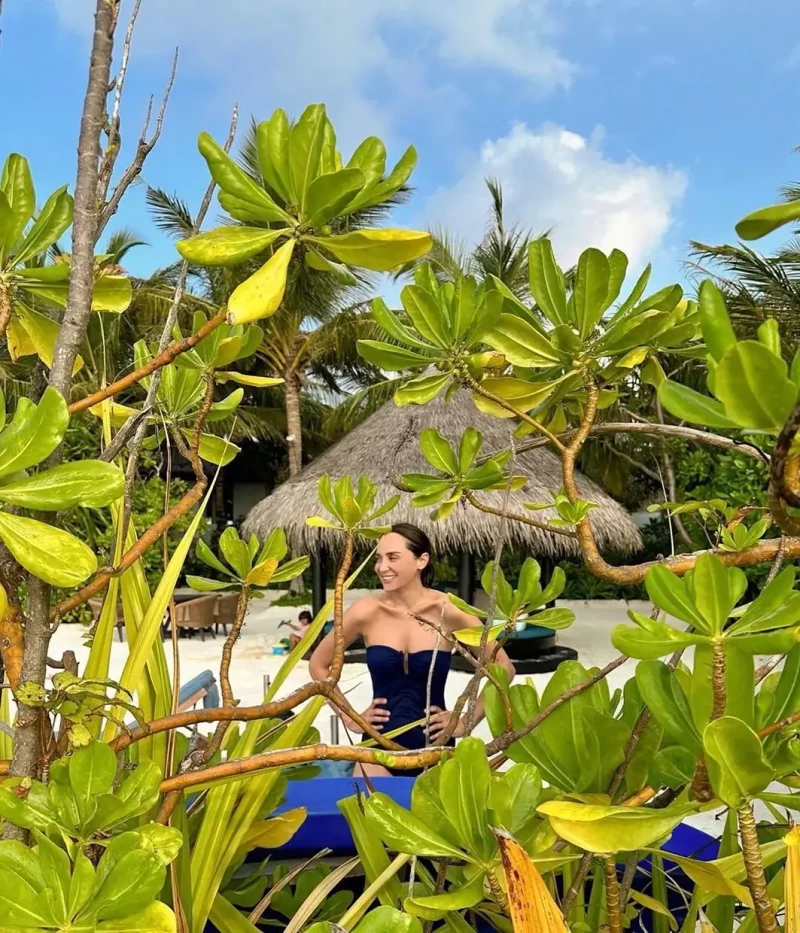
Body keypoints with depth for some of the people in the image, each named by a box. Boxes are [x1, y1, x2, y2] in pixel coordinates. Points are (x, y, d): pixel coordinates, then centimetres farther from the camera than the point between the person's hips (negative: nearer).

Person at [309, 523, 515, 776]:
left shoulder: (449, 611, -11)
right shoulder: (366, 612, -8)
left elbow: (503, 669, -1)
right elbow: (318, 664, 6)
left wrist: (467, 721, -4)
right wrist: (349, 718, 2)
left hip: (434, 752, 0)